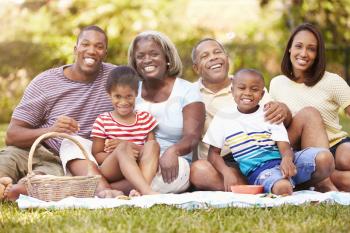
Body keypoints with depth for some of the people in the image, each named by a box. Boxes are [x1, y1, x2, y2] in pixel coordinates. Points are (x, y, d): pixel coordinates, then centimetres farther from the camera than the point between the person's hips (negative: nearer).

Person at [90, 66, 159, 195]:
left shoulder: (145, 119, 14)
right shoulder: (102, 121, 7)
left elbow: (151, 151, 6)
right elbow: (96, 156, 1)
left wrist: (128, 145, -11)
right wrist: (121, 151, -18)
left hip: (139, 169, 3)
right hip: (110, 172, -3)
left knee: (152, 145, -24)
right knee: (122, 148, -33)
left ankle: (139, 189, -46)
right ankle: (147, 191, -54)